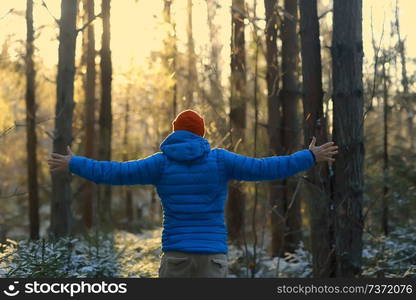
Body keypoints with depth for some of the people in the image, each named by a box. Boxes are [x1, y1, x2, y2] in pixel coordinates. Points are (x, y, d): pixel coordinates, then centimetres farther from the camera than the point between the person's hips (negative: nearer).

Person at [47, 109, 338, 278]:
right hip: (213, 254, 0)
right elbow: (264, 168, 1)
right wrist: (310, 158, 10)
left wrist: (73, 164, 14)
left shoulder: (162, 162, 3)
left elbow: (114, 172, 1)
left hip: (176, 253, 0)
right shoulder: (219, 159, 3)